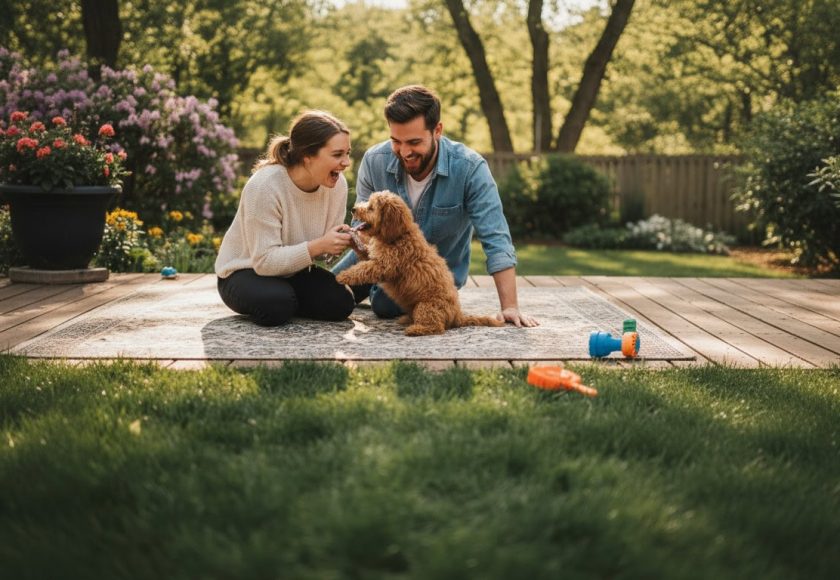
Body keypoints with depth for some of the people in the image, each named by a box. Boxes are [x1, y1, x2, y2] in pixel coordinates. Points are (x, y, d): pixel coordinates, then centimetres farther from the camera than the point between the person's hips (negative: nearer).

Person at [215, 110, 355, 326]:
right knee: (276, 305, -35)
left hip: (293, 271, 5)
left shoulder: (337, 183, -13)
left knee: (341, 302, -20)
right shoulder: (264, 186, -30)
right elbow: (265, 261, -29)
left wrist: (343, 240, -27)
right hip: (244, 272, -5)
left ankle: (285, 300, 7)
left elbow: (326, 244, -2)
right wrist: (318, 246, -39)